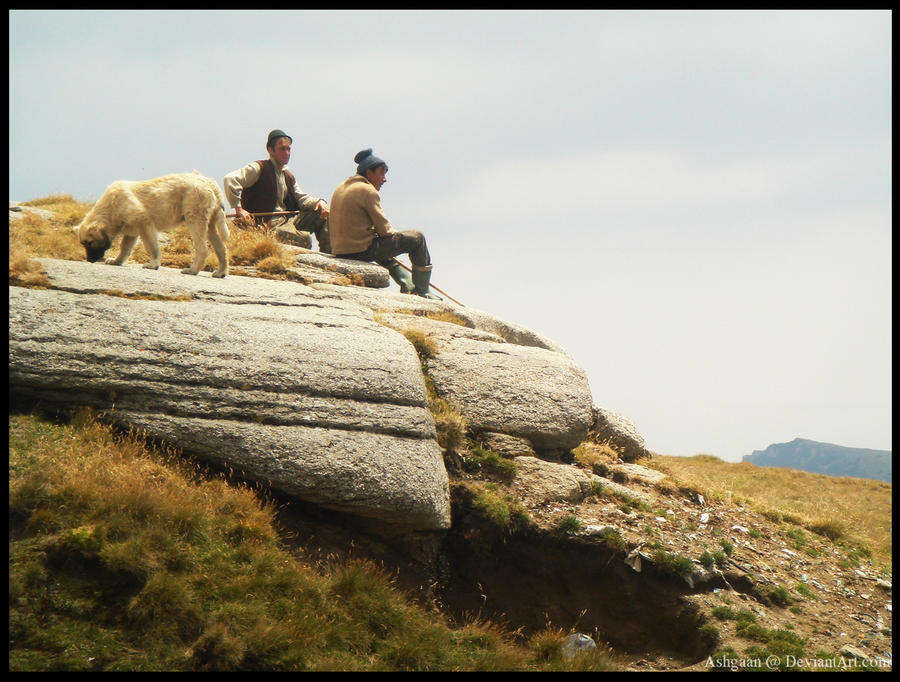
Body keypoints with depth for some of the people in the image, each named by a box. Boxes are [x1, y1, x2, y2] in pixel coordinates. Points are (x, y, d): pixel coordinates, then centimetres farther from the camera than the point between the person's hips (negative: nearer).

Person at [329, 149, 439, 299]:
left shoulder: (341, 188, 15)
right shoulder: (367, 190, -12)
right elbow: (383, 228, -12)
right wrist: (395, 235, 10)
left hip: (340, 251, 10)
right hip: (362, 251, -10)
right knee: (417, 238, 0)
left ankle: (409, 286, 34)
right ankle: (422, 291, 8)